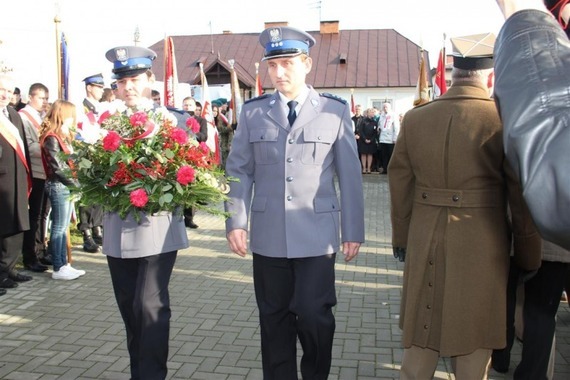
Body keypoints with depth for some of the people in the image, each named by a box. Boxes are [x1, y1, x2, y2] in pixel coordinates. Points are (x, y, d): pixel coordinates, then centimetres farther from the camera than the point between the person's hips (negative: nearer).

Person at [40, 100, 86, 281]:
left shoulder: (63, 136, 15)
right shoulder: (52, 138, -14)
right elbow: (58, 166, -18)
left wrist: (75, 182, 2)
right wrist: (76, 182, -13)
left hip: (67, 186, 9)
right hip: (58, 186, -9)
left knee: (63, 228, 11)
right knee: (59, 228, -3)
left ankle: (63, 264, 18)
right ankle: (58, 269, 4)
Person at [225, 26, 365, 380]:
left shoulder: (335, 111, 1)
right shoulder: (253, 112, 5)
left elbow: (350, 175, 1)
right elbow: (239, 171, 6)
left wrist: (353, 230, 0)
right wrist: (236, 221, -3)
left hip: (317, 235, -2)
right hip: (268, 235, 2)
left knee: (314, 315, 0)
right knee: (274, 318, 12)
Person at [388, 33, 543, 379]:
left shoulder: (415, 118, 1)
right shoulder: (504, 120, -11)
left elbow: (400, 183, 7)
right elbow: (523, 197, -6)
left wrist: (401, 237, 18)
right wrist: (529, 256, 6)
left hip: (425, 243, 4)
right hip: (480, 245, -3)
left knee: (421, 333, 18)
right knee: (474, 336, 13)